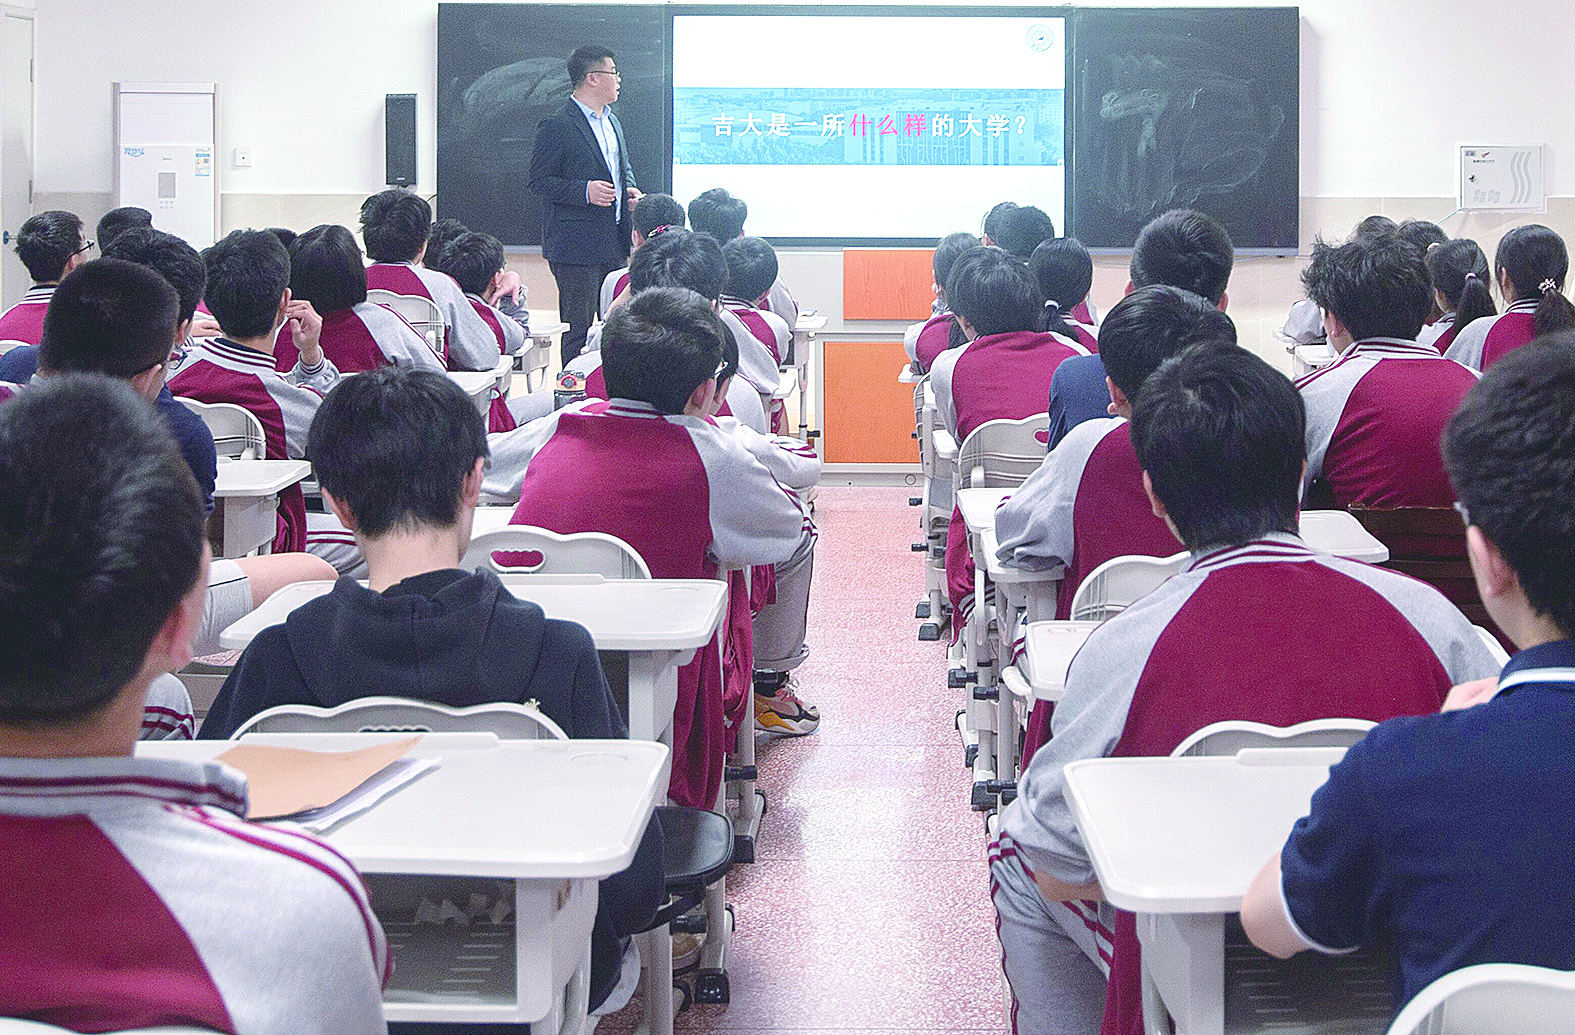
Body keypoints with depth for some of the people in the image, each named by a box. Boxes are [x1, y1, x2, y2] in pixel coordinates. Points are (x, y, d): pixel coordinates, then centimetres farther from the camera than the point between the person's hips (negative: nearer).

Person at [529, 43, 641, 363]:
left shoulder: (612, 121, 16)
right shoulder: (556, 127, -11)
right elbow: (538, 182, -11)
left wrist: (630, 190, 8)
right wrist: (584, 191, -22)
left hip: (614, 242, 8)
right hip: (576, 246, -8)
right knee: (578, 328, -5)